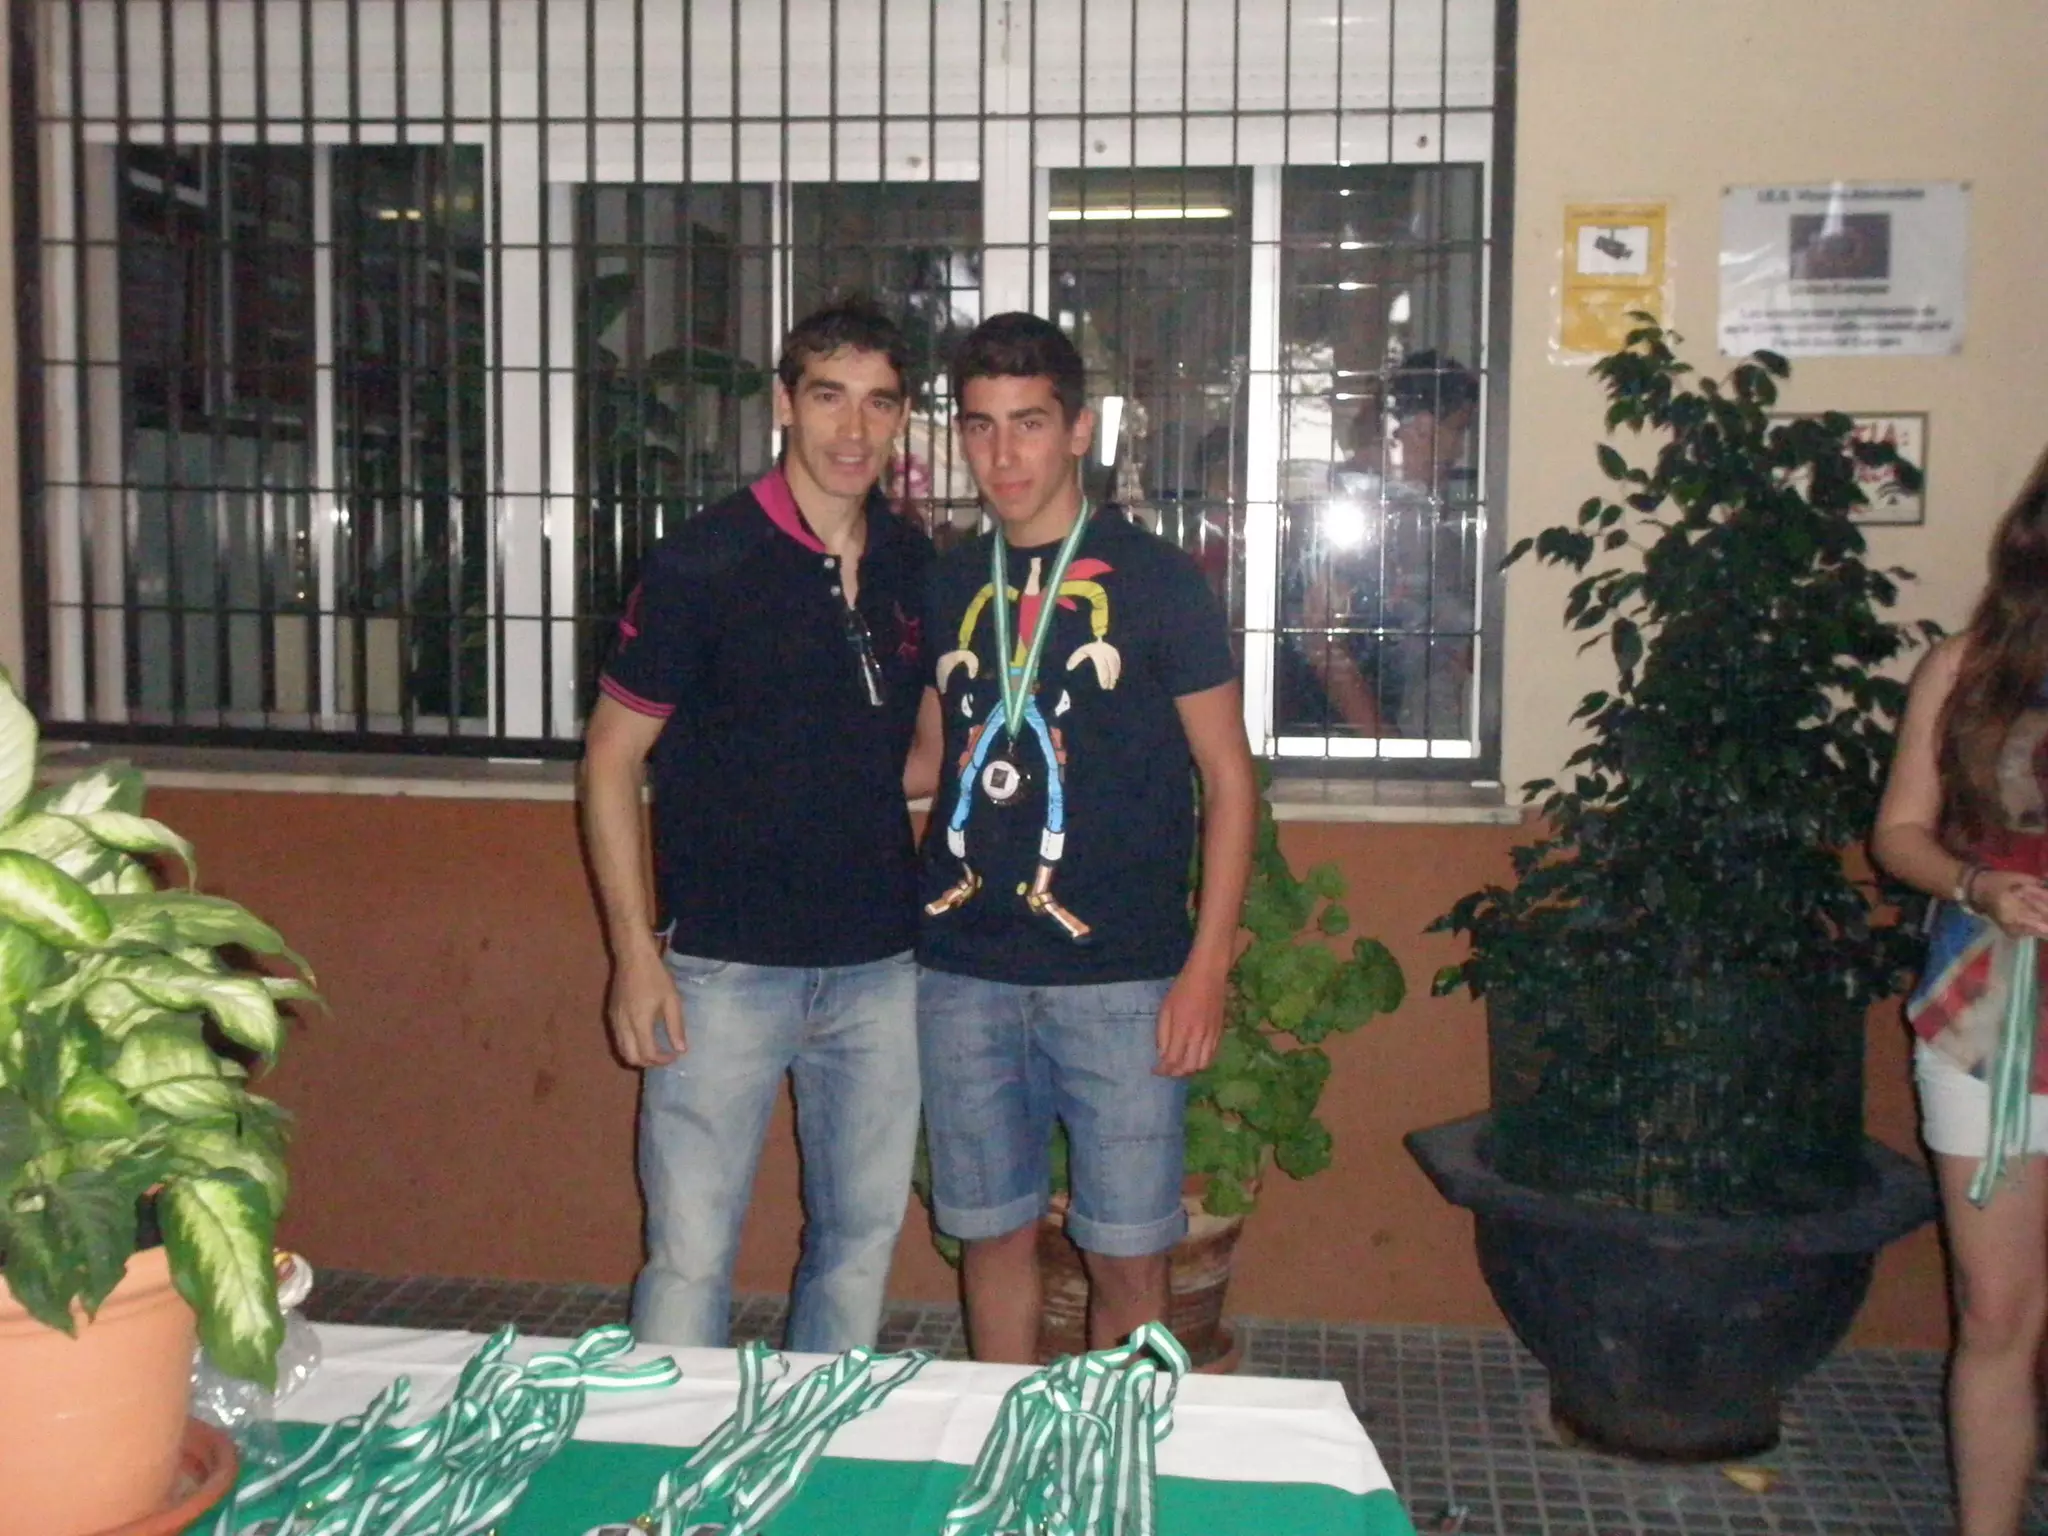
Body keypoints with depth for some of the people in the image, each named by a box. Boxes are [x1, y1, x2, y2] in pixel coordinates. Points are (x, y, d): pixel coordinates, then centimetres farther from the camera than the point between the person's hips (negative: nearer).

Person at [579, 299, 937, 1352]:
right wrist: (634, 952, -10)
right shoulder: (703, 564, -9)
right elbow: (611, 757, -6)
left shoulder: (914, 569, 7)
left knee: (864, 1239, 15)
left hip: (880, 967, 5)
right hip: (726, 967, -5)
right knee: (690, 1256, 0)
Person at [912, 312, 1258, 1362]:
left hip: (1119, 976, -3)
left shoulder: (1154, 580, -2)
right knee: (993, 1234, 12)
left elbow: (1229, 779, -1)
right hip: (964, 971, 4)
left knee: (1125, 1254, 3)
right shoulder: (947, 586, 10)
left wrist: (1207, 967, -9)